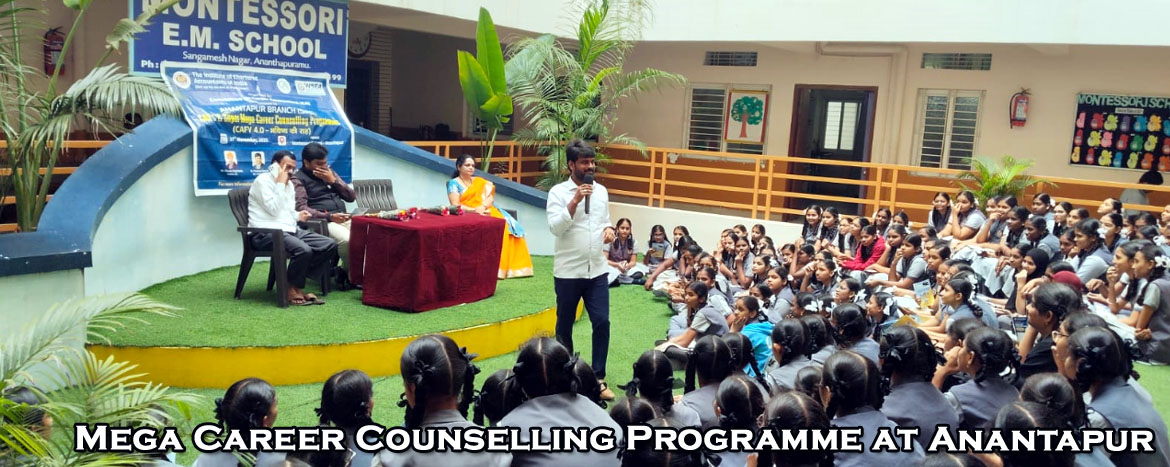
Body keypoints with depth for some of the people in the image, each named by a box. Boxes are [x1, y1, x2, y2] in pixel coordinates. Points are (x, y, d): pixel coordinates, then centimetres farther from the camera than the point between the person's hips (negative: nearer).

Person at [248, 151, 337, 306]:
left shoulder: (289, 184, 22)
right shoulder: (263, 181, -5)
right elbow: (274, 210, -16)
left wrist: (297, 215, 10)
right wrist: (280, 183, -12)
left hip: (290, 230, 9)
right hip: (267, 233, -9)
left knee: (330, 245, -9)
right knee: (303, 250, -35)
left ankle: (295, 281, -7)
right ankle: (292, 288, -11)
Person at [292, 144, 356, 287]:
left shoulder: (329, 173, 22)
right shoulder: (298, 180, 3)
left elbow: (352, 197, 17)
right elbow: (301, 208, -11)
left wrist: (333, 181, 2)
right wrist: (329, 216, -23)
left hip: (343, 219, 6)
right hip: (322, 221, -6)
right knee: (348, 240, -35)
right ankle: (349, 275, -9)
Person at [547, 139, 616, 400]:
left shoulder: (601, 191, 8)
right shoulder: (558, 192, -7)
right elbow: (555, 227, -18)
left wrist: (609, 229, -2)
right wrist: (575, 200, -24)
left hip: (597, 271, 4)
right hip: (568, 272, -3)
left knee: (602, 323, -4)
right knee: (564, 326, 10)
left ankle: (598, 379, 6)